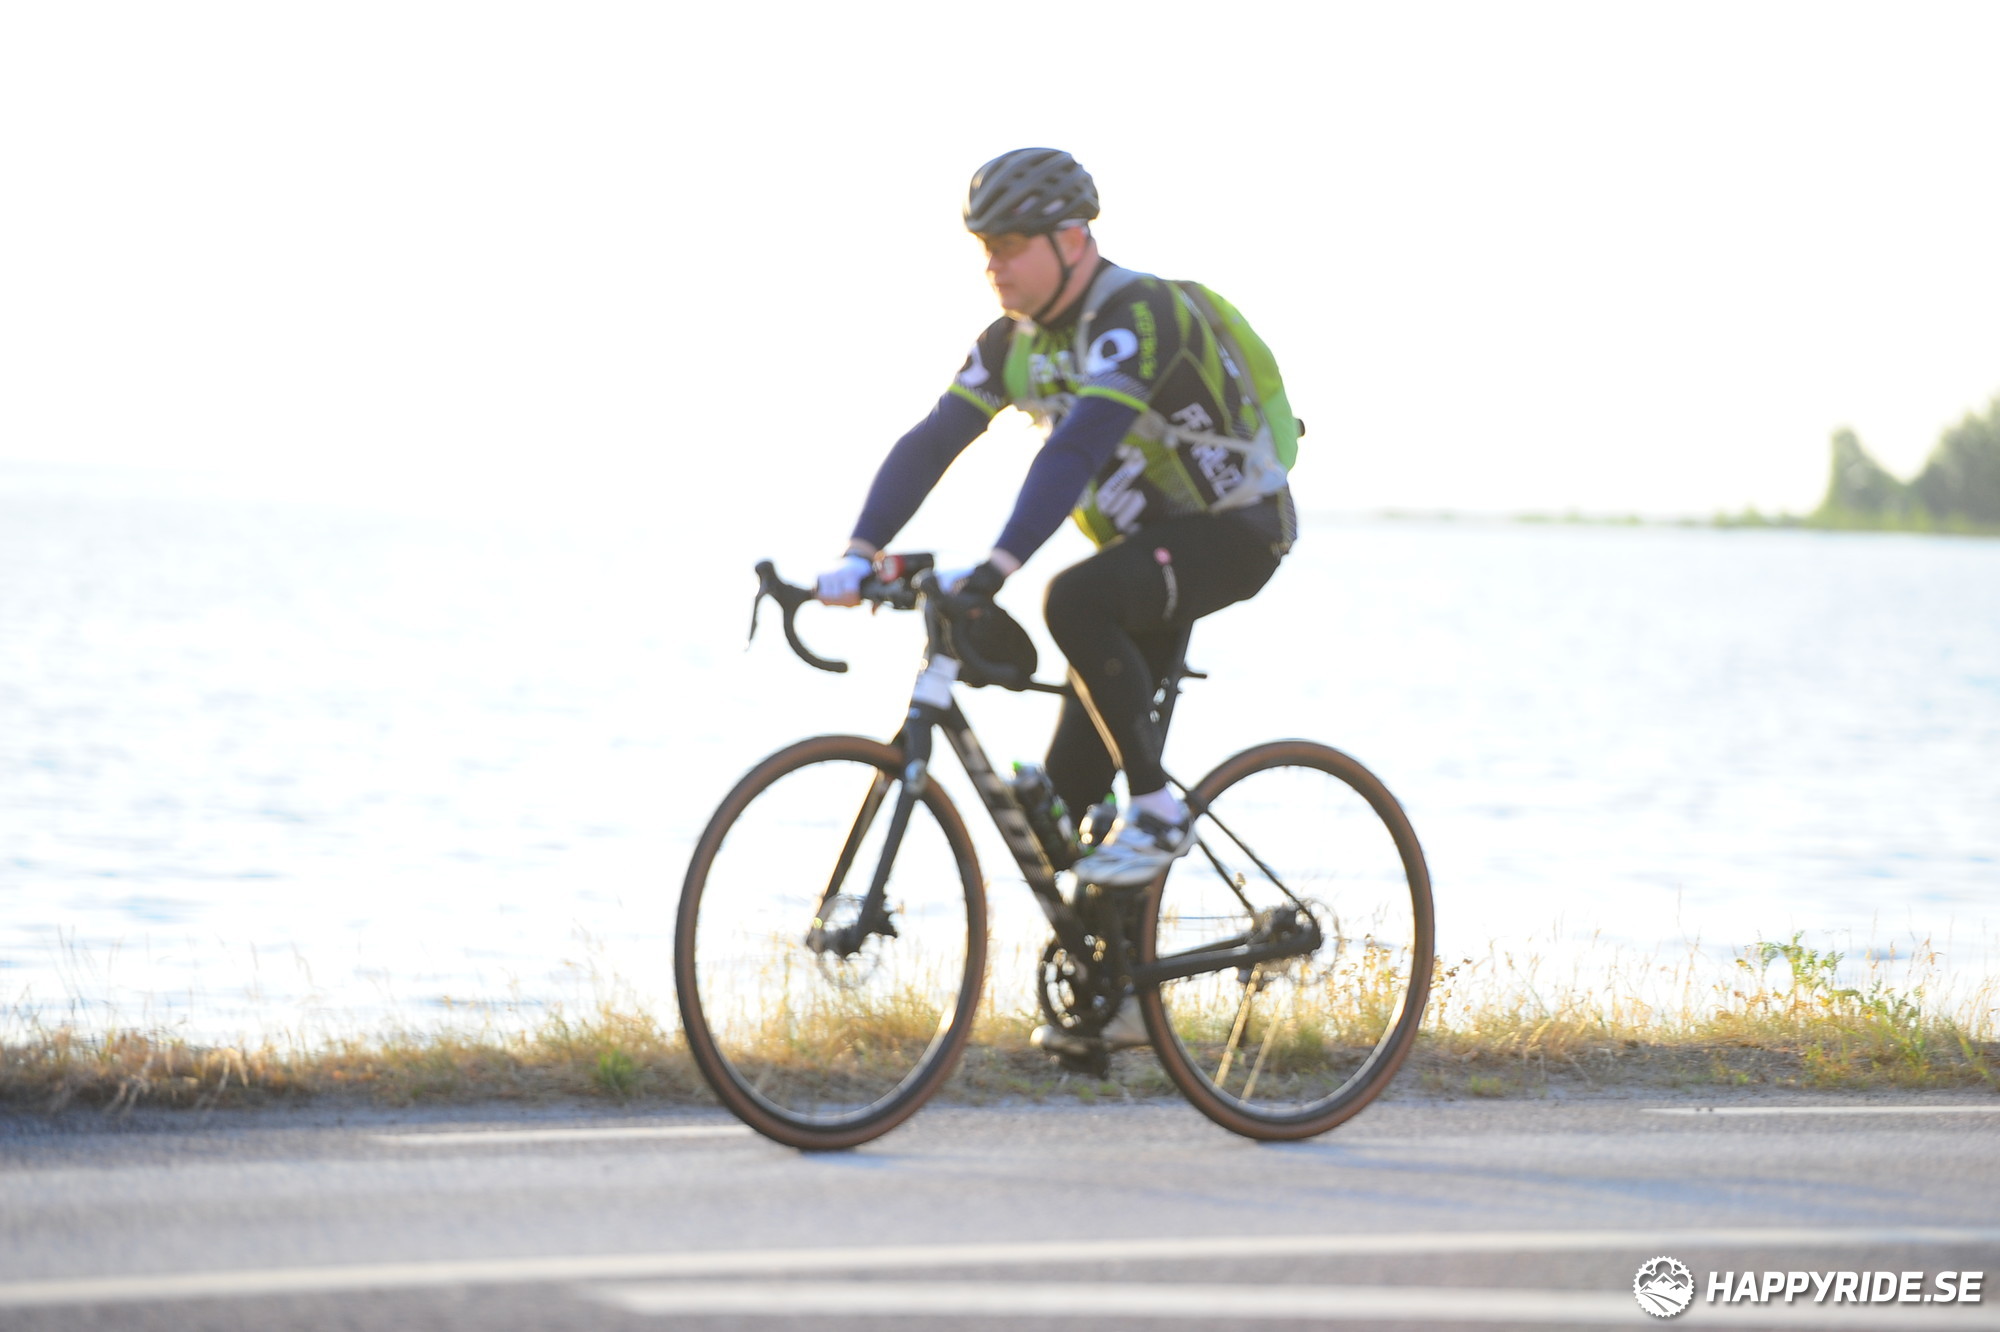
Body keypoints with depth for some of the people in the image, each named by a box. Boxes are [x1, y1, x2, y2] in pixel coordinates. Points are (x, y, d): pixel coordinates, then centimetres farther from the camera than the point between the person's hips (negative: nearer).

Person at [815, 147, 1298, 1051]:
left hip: (1232, 530, -8)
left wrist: (999, 566, -48)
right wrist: (859, 554, -17)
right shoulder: (1016, 341, 1)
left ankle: (1158, 810, -22)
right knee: (1068, 787, 1)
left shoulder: (1134, 317, -26)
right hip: (1149, 542, 8)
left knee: (1075, 602, -36)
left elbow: (1078, 447, -38)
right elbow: (929, 443, -4)